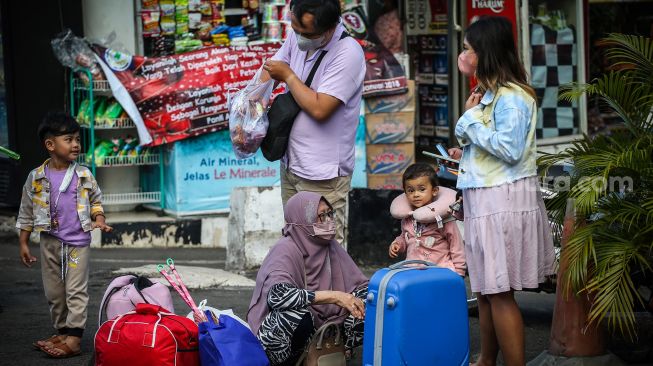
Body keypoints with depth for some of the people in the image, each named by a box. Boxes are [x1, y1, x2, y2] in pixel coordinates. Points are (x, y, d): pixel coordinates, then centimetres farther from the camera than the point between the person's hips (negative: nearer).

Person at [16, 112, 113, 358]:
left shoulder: (84, 175, -2)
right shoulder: (36, 177, -3)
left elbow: (96, 200, 13)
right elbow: (26, 213, 6)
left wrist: (99, 219, -6)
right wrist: (23, 243, 5)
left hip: (78, 241, -2)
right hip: (50, 242, 2)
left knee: (76, 290, -4)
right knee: (53, 292, 9)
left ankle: (73, 338, -5)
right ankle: (62, 332, 22)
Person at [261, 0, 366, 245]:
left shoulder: (348, 54, -20)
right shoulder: (297, 37, 2)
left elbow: (319, 108, -25)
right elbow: (270, 70, 14)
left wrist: (288, 75, -12)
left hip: (322, 176, -8)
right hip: (290, 164, 8)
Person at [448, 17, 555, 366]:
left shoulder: (511, 96, -15)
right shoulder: (491, 93, 14)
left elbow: (510, 149, -22)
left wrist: (469, 119, -15)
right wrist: (467, 154, 11)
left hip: (503, 200, -9)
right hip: (486, 199, 9)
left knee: (499, 293, -6)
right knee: (485, 288, 16)